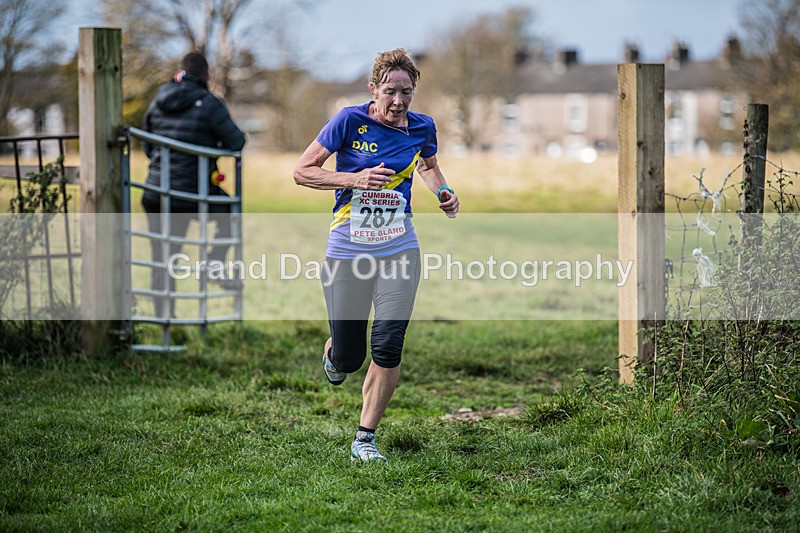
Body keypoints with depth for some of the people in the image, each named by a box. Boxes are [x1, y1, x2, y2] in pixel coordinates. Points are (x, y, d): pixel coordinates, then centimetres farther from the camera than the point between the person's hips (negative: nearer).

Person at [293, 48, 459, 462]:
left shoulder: (422, 128, 2)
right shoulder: (350, 120, -9)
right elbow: (302, 171, -6)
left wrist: (442, 192, 4)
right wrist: (355, 179, -19)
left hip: (399, 249, 2)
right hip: (347, 252, -2)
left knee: (388, 347, -10)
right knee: (348, 357, 3)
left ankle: (364, 438, 5)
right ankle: (332, 353, 42)